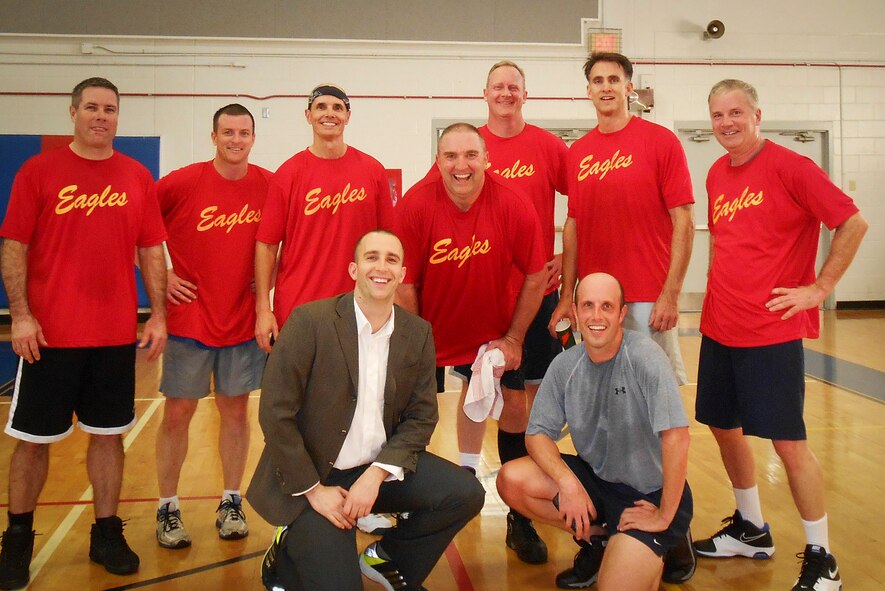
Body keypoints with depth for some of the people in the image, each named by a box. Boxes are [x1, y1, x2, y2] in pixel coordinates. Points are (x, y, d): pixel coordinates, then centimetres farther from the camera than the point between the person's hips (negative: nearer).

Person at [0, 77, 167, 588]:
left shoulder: (138, 178, 5)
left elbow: (152, 251, 7)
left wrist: (158, 315, 1)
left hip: (117, 335, 2)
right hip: (48, 334, -2)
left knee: (109, 434, 10)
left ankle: (107, 533, 25)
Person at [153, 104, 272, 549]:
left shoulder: (269, 185, -2)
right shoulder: (182, 182, -8)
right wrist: (160, 275, -5)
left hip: (243, 320, 2)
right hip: (190, 318, -1)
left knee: (235, 411, 9)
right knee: (177, 413, 4)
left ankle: (231, 504, 24)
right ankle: (168, 508, 19)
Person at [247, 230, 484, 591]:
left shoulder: (419, 334, -1)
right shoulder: (310, 321, -15)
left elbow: (421, 416, 0)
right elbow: (275, 414, -15)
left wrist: (377, 474, -14)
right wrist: (313, 490, -14)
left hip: (381, 467, 5)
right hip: (312, 474, -4)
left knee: (465, 494, -12)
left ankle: (388, 558, 13)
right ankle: (287, 557, 19)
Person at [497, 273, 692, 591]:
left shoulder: (644, 356, -22)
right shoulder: (565, 365, -6)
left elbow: (676, 437, -27)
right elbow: (537, 433, -2)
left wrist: (664, 517, -22)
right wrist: (568, 482, -19)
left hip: (649, 495, -5)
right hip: (595, 478, 5)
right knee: (511, 480, -12)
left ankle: (652, 555, 12)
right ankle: (597, 540, 7)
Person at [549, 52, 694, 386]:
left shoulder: (661, 141, -4)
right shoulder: (577, 152, 8)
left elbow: (684, 222, -7)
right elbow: (573, 225, 11)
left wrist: (670, 294, -13)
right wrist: (567, 295, 6)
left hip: (648, 299, -4)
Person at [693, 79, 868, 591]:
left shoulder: (789, 166, -10)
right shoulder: (717, 174, 10)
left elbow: (854, 223, -10)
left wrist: (820, 287, -12)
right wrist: (724, 292, 12)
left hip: (773, 330, -7)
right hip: (720, 328, 7)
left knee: (789, 440, -2)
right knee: (724, 427, 14)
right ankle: (751, 530, 34)